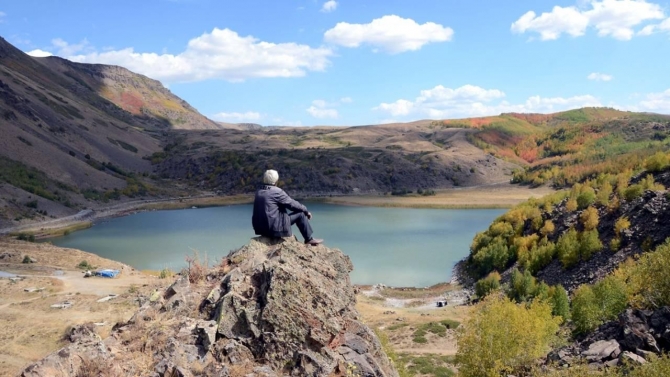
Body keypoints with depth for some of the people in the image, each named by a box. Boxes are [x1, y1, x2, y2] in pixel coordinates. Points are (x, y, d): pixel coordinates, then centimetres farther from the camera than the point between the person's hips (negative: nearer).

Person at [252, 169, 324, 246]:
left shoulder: (259, 192, 9)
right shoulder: (277, 191, -14)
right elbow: (292, 204, -6)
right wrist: (306, 211, 10)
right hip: (274, 228, -8)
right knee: (300, 214, 4)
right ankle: (309, 239, 15)